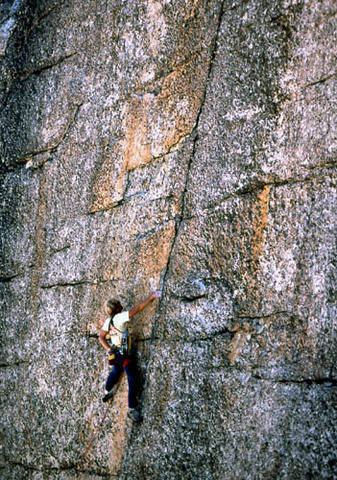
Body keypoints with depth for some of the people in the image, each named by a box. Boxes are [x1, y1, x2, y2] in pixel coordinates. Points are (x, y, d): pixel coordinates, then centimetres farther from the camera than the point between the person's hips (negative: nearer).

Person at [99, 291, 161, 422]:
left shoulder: (108, 320, 2)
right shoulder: (119, 317, -21)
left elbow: (101, 337, 1)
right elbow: (138, 309, -20)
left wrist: (109, 350, -3)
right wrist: (151, 298, -13)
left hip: (115, 352, 9)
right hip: (123, 353, -9)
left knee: (116, 371, 34)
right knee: (133, 380, -2)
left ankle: (107, 392, 55)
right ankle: (132, 409, 0)